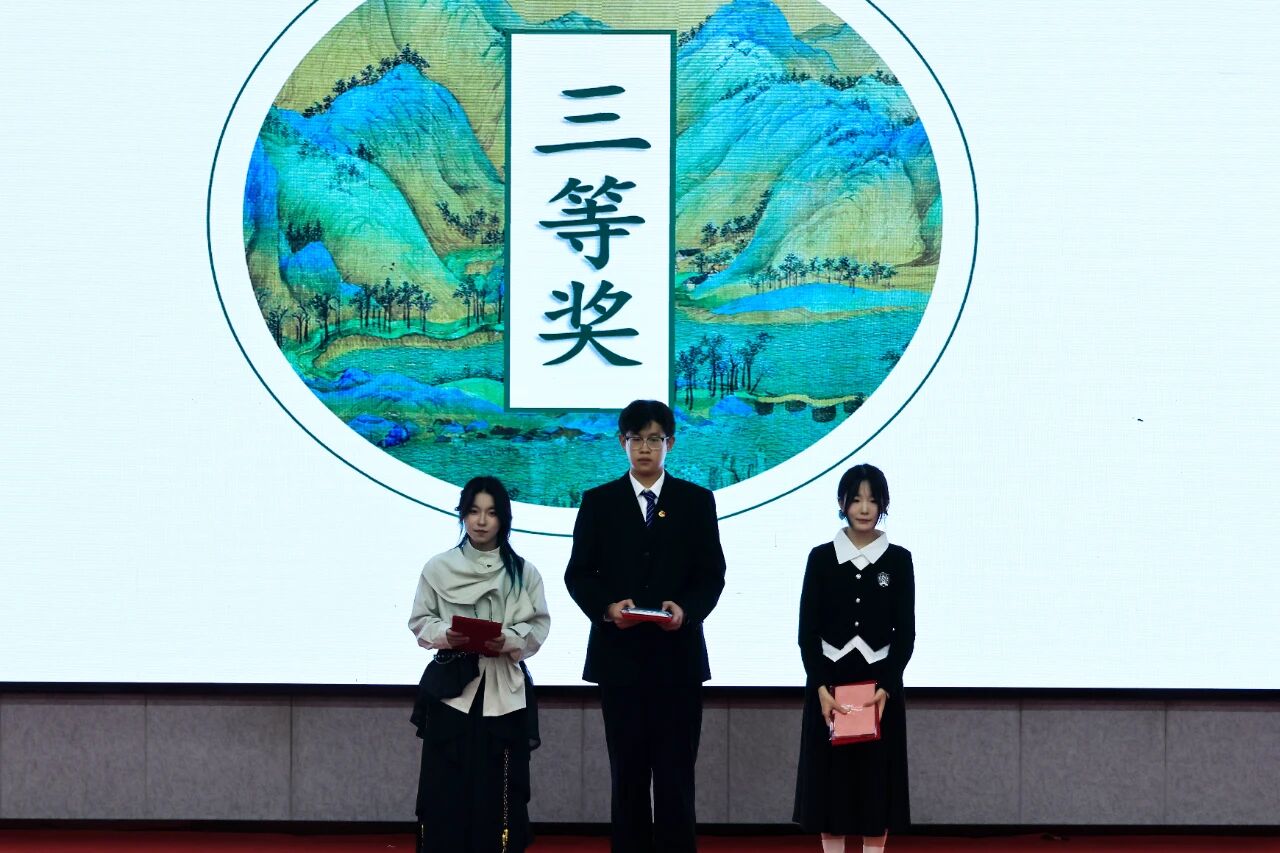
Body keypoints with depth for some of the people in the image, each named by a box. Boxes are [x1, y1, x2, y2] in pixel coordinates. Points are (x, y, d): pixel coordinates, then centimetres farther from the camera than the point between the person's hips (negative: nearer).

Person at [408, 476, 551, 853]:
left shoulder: (523, 572, 4)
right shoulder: (438, 568, 4)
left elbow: (539, 625, 3)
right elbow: (419, 621, 7)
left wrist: (510, 641, -16)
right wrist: (445, 635, -13)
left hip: (504, 690, 0)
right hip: (451, 686, 0)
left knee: (498, 790, -1)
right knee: (446, 788, -2)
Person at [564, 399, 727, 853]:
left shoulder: (697, 501, 6)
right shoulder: (598, 502, 7)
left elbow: (712, 575, 4)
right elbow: (579, 574, 5)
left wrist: (686, 609, -16)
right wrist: (606, 607, -15)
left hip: (677, 655, -1)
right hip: (620, 655, 1)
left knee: (675, 772, -3)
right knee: (628, 771, 4)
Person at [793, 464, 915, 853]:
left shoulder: (899, 560, 1)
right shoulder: (821, 558, 1)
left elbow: (905, 632, -1)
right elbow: (808, 630, -2)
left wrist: (885, 687, -12)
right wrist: (821, 687, -13)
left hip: (881, 683, 0)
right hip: (829, 682, 0)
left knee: (877, 782, 2)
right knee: (830, 781, 2)